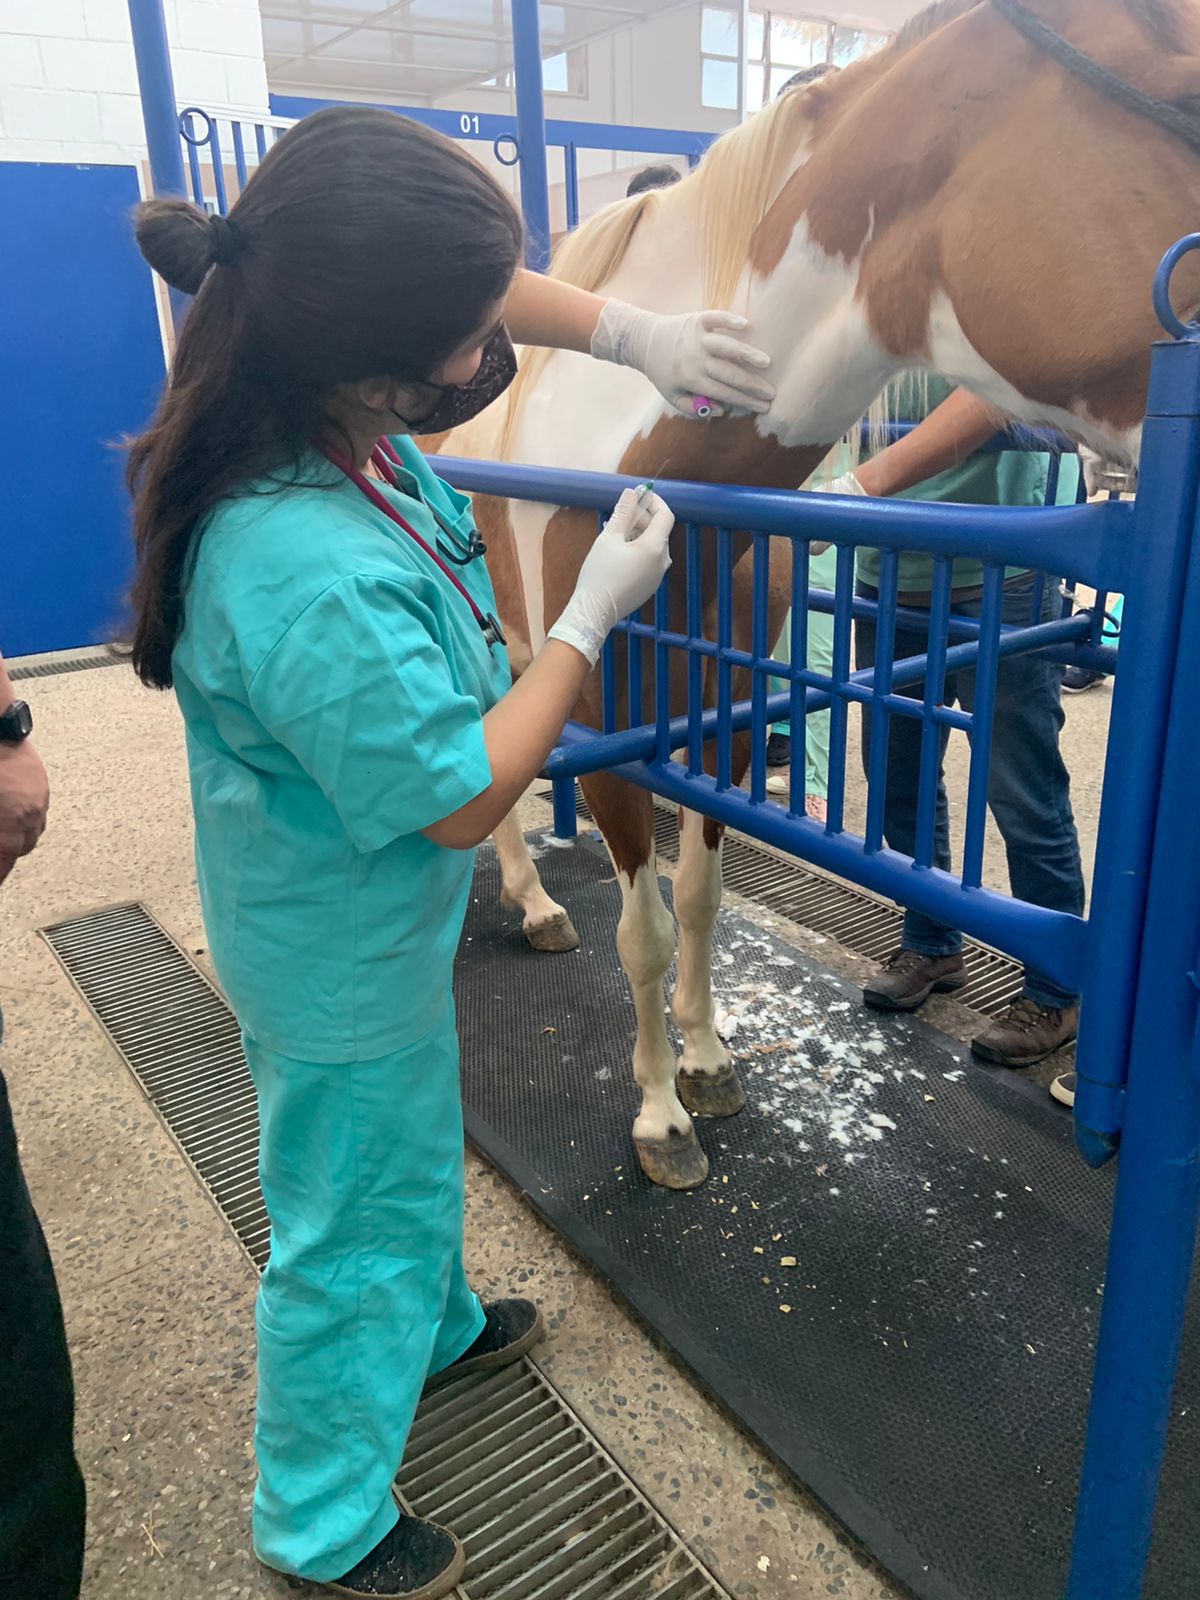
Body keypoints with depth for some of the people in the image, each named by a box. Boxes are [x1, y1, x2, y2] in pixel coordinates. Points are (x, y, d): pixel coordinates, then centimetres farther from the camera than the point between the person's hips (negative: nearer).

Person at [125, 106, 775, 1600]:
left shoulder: (318, 389, -13)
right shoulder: (315, 577, -39)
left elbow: (480, 291, 4)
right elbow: (461, 794, -27)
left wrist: (638, 334, -10)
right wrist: (594, 611, -20)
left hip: (363, 921, 9)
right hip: (344, 966, -9)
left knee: (415, 1153, 32)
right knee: (354, 1226, 15)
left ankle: (437, 1324, 62)